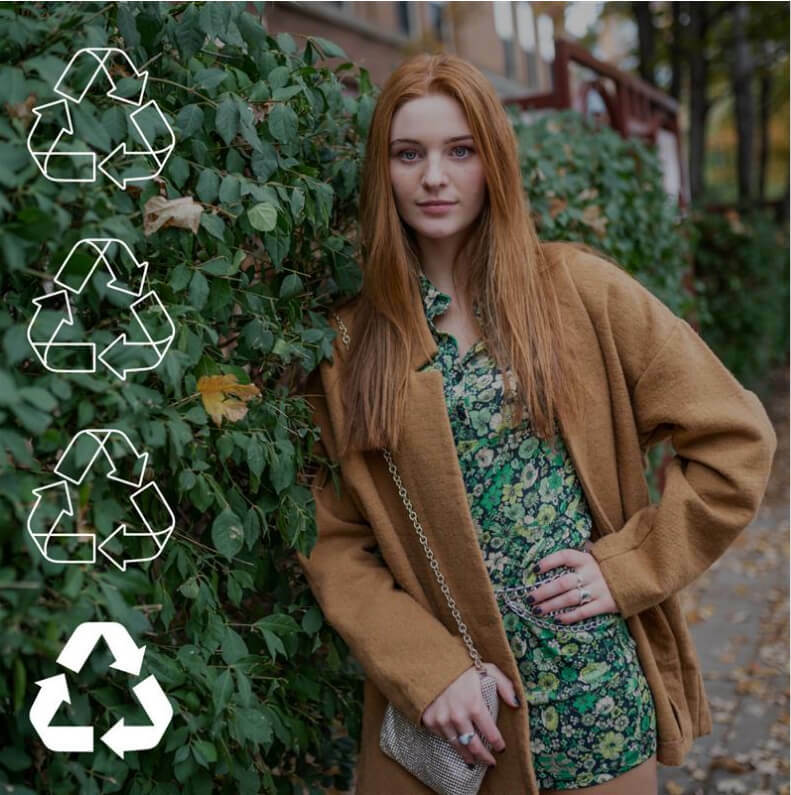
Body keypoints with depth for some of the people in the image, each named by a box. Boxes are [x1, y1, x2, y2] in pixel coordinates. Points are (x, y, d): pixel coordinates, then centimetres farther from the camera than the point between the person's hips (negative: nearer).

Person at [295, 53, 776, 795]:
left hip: (592, 691, 0)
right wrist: (427, 670, -13)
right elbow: (333, 541, -2)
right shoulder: (346, 340, 0)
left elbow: (734, 439, -2)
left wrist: (627, 566, -8)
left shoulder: (578, 289, -4)